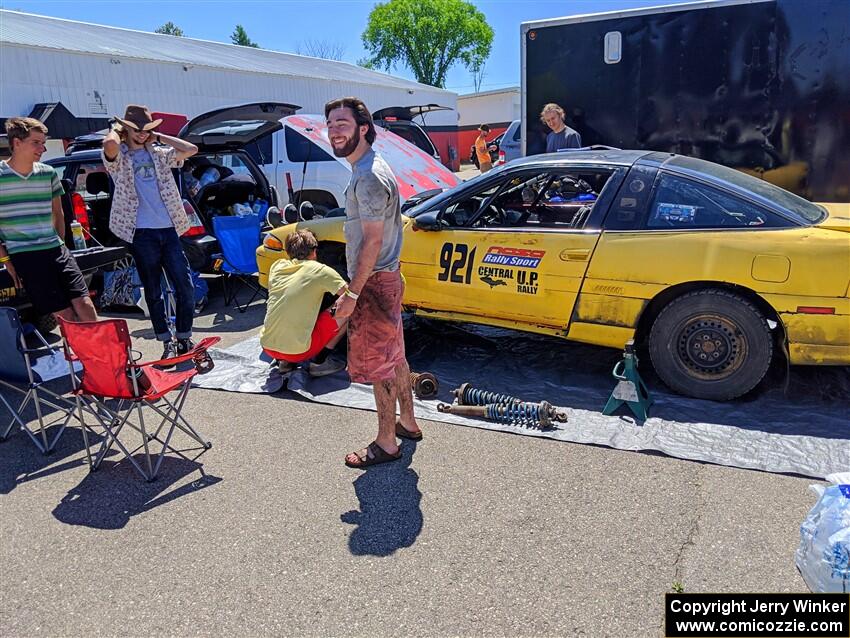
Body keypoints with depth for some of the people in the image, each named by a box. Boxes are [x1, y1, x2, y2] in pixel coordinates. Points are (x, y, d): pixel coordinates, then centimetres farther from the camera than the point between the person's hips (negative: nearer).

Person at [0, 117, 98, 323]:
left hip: (55, 250, 4)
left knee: (85, 307, -6)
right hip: (23, 257, -4)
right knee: (66, 317, -7)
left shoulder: (48, 173, 8)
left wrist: (61, 245, 15)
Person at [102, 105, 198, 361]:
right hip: (142, 232, -3)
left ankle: (184, 339, 14)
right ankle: (167, 342, 15)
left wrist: (158, 137, 7)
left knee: (185, 287, 0)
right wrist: (115, 129, -1)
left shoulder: (158, 154, 14)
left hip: (169, 229, 4)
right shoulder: (118, 157, 1)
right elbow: (109, 145, -22)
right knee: (153, 291, 6)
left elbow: (191, 150, 4)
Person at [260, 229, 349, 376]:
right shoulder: (319, 270, -4)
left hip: (267, 347, 6)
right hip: (297, 350, -6)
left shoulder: (277, 266, 11)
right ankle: (319, 362, 3)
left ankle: (284, 361, 15)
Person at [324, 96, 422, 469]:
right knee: (394, 357, 19)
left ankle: (386, 444, 13)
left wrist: (352, 294, -20)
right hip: (385, 278, 10)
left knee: (378, 364, 0)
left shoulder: (368, 177, -19)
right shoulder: (369, 170, 14)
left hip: (374, 283, -10)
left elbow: (372, 241, -23)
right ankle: (407, 423, 34)